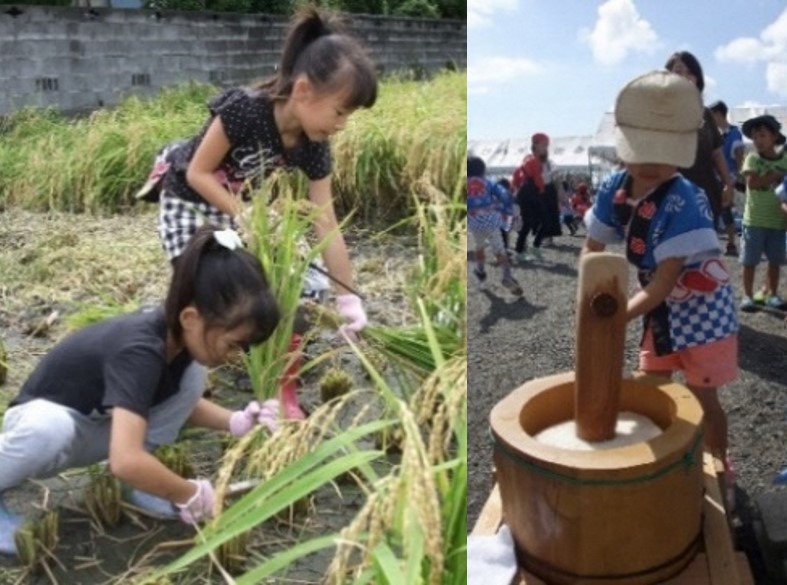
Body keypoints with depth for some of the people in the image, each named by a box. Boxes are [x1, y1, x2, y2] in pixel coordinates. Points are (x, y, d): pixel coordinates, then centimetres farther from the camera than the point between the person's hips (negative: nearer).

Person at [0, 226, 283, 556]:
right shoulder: (140, 351, -38)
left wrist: (235, 422, -11)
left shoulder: (175, 333, -14)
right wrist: (191, 496, -31)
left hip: (102, 424, 7)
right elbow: (126, 460, -47)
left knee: (191, 375, -12)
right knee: (49, 430, -42)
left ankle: (133, 483, 1)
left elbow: (181, 401, 6)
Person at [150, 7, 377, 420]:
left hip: (247, 205, 5)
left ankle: (283, 391, 9)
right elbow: (198, 173, -23)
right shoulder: (243, 109, -34)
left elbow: (327, 224, -14)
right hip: (188, 201, -5)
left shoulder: (313, 146, -18)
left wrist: (348, 297, -12)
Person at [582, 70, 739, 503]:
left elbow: (667, 279, -31)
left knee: (701, 398, 8)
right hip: (660, 309, 6)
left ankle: (720, 470, 33)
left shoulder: (684, 202, -31)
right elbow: (593, 249, -2)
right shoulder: (613, 190, -13)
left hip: (701, 309, -6)